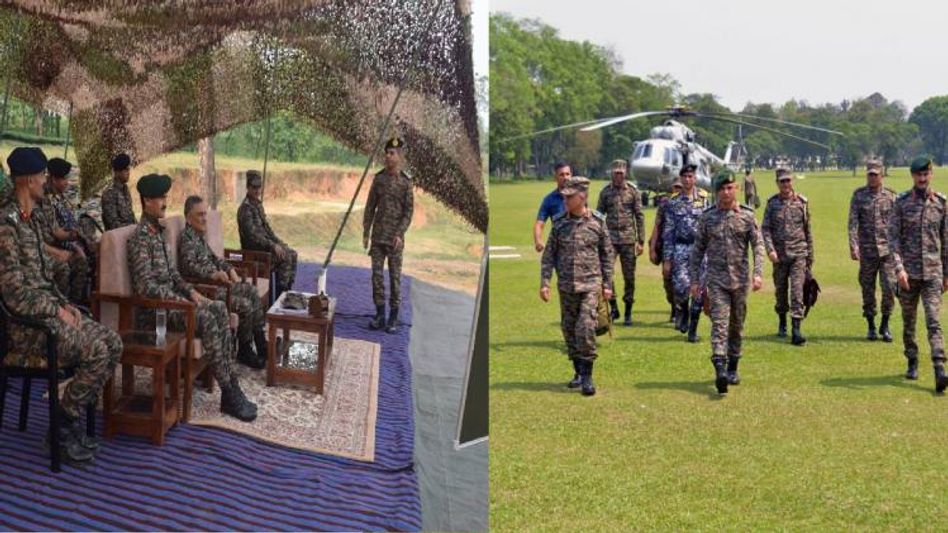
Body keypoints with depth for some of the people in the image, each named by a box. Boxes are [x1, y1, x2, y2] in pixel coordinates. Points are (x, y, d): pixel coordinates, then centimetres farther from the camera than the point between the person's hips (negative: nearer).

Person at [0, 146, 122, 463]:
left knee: (112, 343, -2)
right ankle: (62, 425, -6)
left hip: (49, 311, 10)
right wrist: (57, 311, -14)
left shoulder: (30, 219, 13)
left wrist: (65, 305, 6)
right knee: (95, 351, -22)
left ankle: (70, 417, 4)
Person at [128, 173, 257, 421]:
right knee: (206, 318, -26)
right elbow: (145, 286, -22)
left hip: (171, 299, 9)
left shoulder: (159, 231, 14)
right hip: (153, 308, -9)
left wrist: (191, 291, 6)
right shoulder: (140, 238, -15)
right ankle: (229, 393, -23)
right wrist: (182, 302, -20)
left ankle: (231, 383, -13)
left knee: (220, 309, -8)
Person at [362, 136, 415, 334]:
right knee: (377, 274, 3)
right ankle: (379, 314, 11)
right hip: (378, 235, 3)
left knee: (395, 276, 1)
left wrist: (400, 234, -14)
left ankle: (394, 318, 7)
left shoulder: (406, 181, -4)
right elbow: (370, 206, 9)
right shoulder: (379, 178, 6)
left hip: (395, 237, -3)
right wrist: (366, 232, 5)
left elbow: (409, 211, -5)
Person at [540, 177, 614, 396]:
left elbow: (607, 254, 4)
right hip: (566, 285, 3)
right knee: (569, 329, 9)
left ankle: (587, 376, -6)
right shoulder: (559, 222, 3)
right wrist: (544, 282, -1)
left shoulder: (597, 221, -3)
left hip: (590, 283, -3)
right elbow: (549, 254, 7)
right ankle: (578, 372, 24)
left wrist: (607, 284, 2)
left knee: (586, 328, -13)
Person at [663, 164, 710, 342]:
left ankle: (693, 329, 10)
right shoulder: (673, 203, 7)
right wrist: (666, 259, 4)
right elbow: (668, 232, 7)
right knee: (681, 286, -13)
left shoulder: (704, 199, 3)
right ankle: (683, 312, 20)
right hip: (680, 248, 0)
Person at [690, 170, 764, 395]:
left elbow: (757, 246, -2)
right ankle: (720, 370, -24)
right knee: (719, 323, -13)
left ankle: (733, 368, 25)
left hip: (740, 279, 1)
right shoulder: (708, 217, 2)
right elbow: (698, 250, 6)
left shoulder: (747, 216, 2)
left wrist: (758, 273, -16)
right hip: (716, 279, -1)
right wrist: (694, 279, 3)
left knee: (737, 325, 11)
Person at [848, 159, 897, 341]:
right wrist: (853, 245, -13)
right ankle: (871, 327, 16)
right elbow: (853, 221, -3)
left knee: (889, 287, -7)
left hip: (887, 249, 0)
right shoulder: (859, 195, 3)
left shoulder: (891, 196, 5)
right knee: (868, 290, 5)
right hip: (867, 251, 0)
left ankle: (885, 325, 7)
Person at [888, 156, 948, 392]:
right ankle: (912, 363, 28)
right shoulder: (901, 202, -1)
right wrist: (899, 267, -18)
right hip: (909, 272, 0)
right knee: (908, 321, 11)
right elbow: (893, 237, -6)